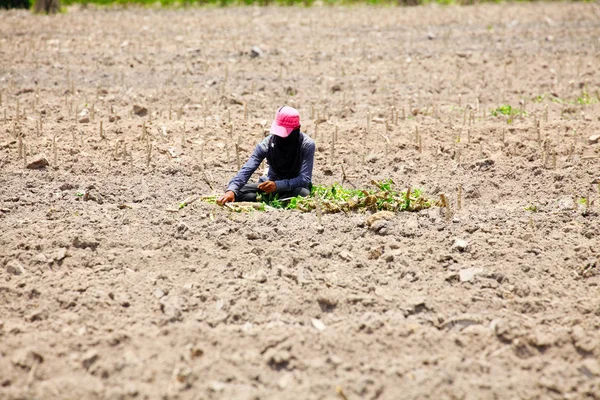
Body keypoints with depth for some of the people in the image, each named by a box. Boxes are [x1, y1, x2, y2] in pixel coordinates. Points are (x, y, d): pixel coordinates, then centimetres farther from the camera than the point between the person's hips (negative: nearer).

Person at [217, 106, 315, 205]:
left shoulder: (307, 145, -22)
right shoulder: (267, 143, -17)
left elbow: (305, 179, -28)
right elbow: (247, 169, -25)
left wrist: (278, 185, -43)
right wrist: (231, 190, -43)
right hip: (272, 185, 2)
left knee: (304, 193, -39)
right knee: (238, 191, -18)